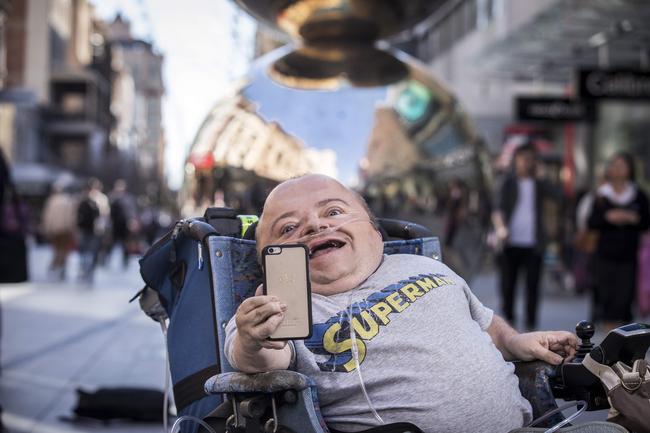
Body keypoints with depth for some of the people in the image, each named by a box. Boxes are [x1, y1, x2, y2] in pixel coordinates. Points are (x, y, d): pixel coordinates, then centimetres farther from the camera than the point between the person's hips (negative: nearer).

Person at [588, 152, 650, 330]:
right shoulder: (602, 195, 6)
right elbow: (592, 223, 3)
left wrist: (633, 218, -12)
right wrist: (607, 217, -14)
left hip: (628, 255, 0)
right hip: (605, 254, 0)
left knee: (625, 293, -6)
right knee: (606, 294, -1)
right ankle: (609, 328, 11)